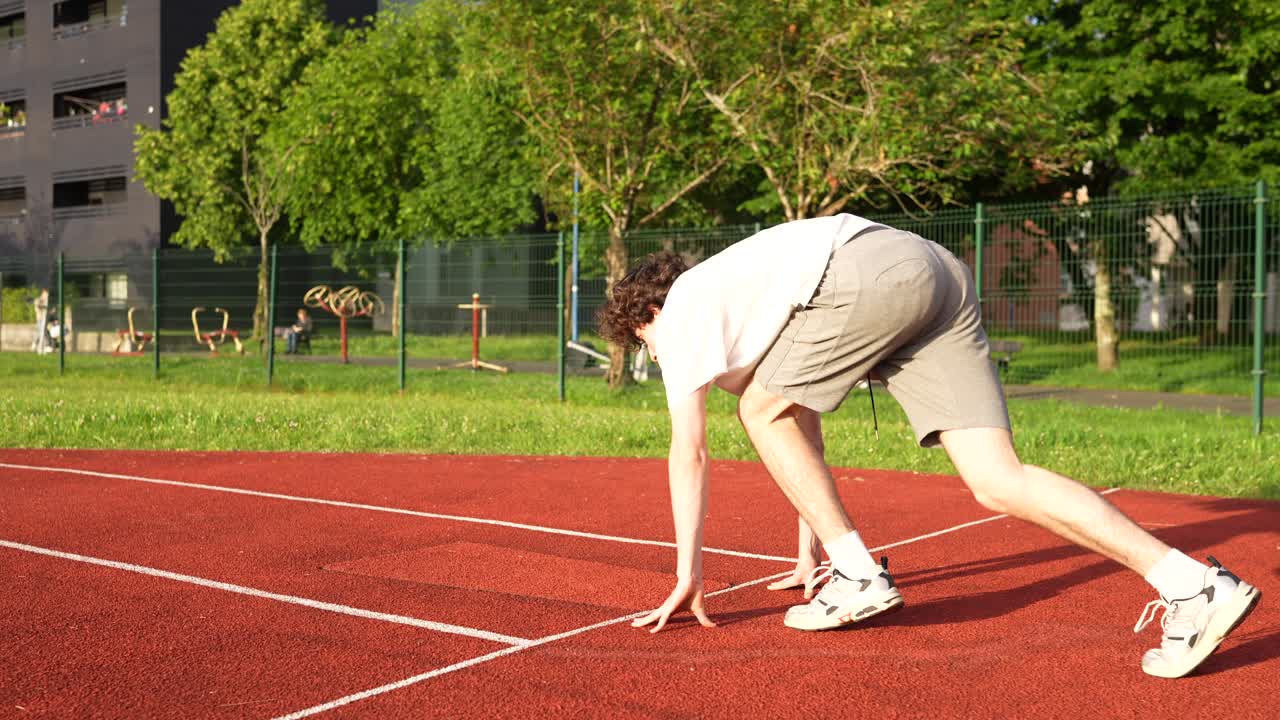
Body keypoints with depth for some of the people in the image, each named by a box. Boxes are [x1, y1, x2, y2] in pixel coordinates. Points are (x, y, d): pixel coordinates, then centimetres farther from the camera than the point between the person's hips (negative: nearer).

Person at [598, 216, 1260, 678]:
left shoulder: (681, 313, 15)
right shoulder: (734, 302, 38)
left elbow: (688, 453, 9)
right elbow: (805, 439, 40)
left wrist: (687, 576, 14)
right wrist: (808, 557, 44)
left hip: (868, 269, -8)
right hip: (941, 272, 8)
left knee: (764, 411, 11)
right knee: (997, 482, -3)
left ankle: (858, 576, 6)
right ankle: (1192, 584, -13)